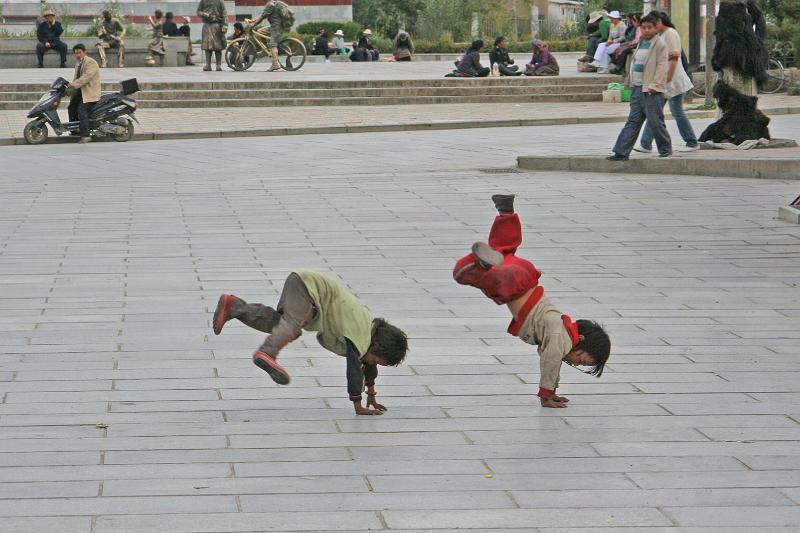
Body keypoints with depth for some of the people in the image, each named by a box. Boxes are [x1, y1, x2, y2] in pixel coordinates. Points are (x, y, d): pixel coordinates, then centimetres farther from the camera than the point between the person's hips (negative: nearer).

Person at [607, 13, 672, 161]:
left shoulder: (660, 45, -8)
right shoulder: (641, 43, 17)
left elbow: (662, 66, -14)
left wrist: (655, 85, -20)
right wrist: (632, 83, 18)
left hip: (651, 90, -8)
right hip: (637, 88, 8)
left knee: (655, 121, -2)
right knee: (633, 121, 5)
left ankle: (666, 148, 15)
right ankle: (622, 152, 1)